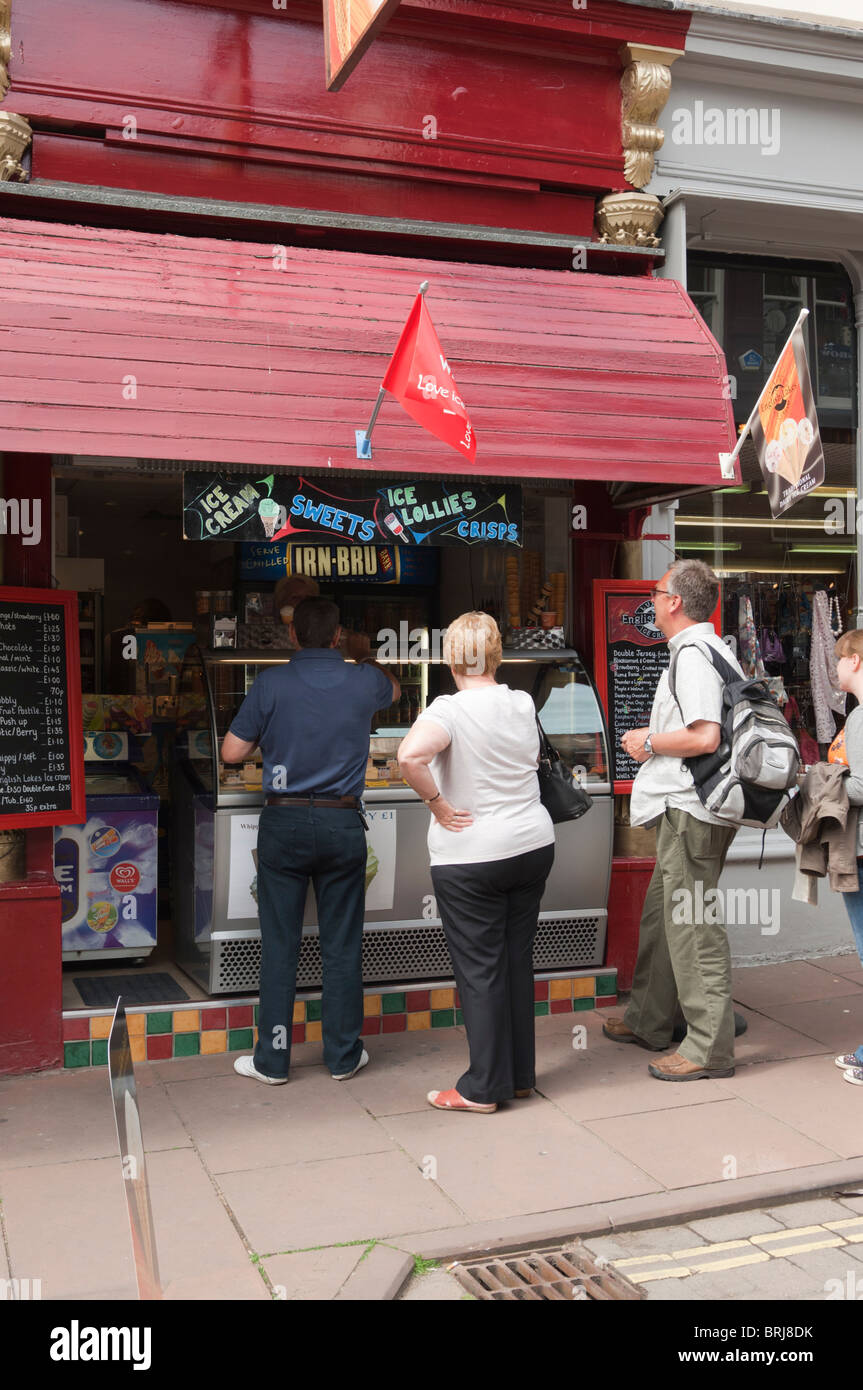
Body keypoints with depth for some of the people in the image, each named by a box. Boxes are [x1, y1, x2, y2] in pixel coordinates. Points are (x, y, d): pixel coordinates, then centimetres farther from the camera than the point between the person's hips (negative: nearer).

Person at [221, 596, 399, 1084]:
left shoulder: (272, 683, -5)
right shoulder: (363, 681, 1)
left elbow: (232, 751, -2)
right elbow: (392, 689, 26)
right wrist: (364, 656, 42)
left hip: (284, 823, -1)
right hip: (343, 824, 1)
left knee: (280, 946, 6)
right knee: (342, 946, 9)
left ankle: (273, 1059, 13)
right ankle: (344, 1055, 19)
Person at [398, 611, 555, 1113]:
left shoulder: (450, 709, -15)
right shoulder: (524, 703, 4)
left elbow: (411, 756, -33)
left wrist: (437, 804, -20)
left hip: (472, 855, -6)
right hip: (534, 845, 6)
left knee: (479, 970, 3)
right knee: (519, 959, 15)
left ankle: (484, 1087, 12)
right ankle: (521, 1074, 26)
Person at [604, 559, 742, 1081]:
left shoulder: (693, 654, -16)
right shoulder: (716, 649, 16)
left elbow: (705, 737, -26)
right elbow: (711, 727, 22)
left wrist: (649, 742, -11)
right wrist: (655, 736, 20)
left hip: (689, 811, -11)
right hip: (687, 808, 11)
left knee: (692, 925, -4)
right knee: (661, 915, 19)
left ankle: (711, 1048, 3)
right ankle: (650, 1022, 32)